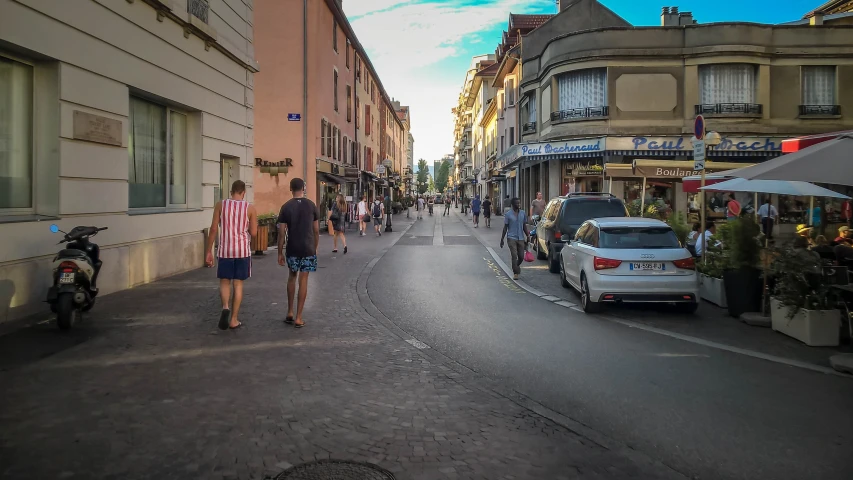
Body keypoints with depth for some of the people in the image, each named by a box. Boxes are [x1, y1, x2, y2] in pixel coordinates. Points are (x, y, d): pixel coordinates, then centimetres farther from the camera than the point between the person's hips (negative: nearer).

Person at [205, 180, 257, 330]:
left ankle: (225, 307, -14)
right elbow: (253, 233, -3)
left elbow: (213, 229, -3)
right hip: (243, 250, 0)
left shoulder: (220, 205, -1)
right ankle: (234, 320, 12)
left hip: (225, 250, 0)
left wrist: (208, 251, 3)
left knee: (224, 282, 13)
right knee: (238, 284, 8)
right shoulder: (250, 208, -2)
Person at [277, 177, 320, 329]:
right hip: (308, 248, -1)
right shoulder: (312, 206, -1)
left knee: (292, 277, 20)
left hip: (292, 249, 1)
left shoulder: (286, 207, -3)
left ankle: (290, 313, 21)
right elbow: (316, 231, 2)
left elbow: (282, 232, -3)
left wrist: (280, 252, 5)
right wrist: (315, 248, 15)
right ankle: (298, 318, 4)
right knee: (303, 281, 2)